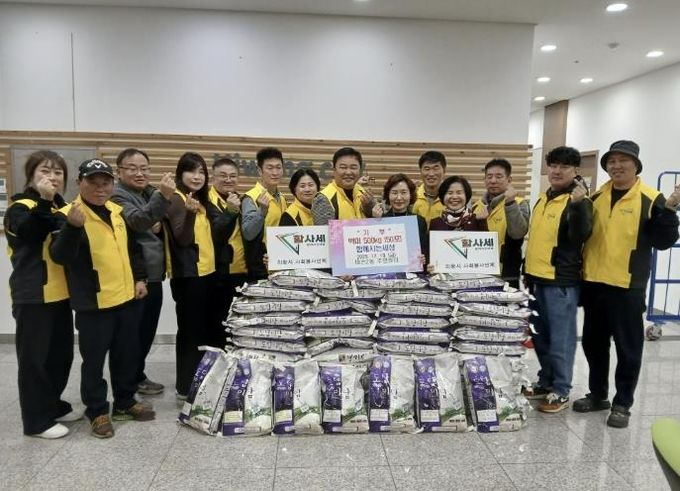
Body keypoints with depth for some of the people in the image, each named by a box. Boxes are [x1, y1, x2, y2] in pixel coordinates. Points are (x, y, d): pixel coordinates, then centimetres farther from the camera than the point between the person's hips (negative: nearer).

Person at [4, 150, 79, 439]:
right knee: (35, 357, -1)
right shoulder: (21, 207, -8)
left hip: (60, 293, 8)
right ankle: (37, 420, 10)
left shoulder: (61, 207, 15)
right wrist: (44, 200, -37)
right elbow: (32, 232, -32)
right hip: (33, 296, -8)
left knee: (62, 353, 14)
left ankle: (54, 405, 30)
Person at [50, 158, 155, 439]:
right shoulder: (69, 215, -11)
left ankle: (125, 403, 33)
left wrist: (140, 278, 11)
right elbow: (60, 256, -24)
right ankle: (97, 411, 23)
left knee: (128, 355, 16)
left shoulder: (118, 212, 9)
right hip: (93, 302, -6)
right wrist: (72, 226, -38)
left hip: (127, 298, 6)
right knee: (94, 359, 6)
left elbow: (134, 248, 19)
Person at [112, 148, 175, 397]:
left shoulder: (150, 193, 14)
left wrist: (160, 227, -1)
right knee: (134, 331, 2)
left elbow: (158, 227, 23)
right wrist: (163, 197, -45)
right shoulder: (118, 195, -10)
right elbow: (137, 221, -30)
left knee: (147, 330, 16)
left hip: (153, 275, 8)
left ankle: (138, 376, 30)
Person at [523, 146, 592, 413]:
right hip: (536, 278, 8)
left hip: (561, 281, -8)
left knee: (560, 339, 1)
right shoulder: (543, 198, 14)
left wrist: (579, 204, -34)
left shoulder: (578, 201, -8)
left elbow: (581, 236, -24)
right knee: (540, 337, 16)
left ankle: (561, 391, 14)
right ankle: (546, 382, 30)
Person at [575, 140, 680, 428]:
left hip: (627, 286, -5)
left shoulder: (650, 199, -5)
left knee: (627, 347, 6)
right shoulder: (596, 197, 9)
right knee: (593, 343, 15)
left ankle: (622, 403, 19)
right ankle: (597, 394, 30)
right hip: (593, 282, 5)